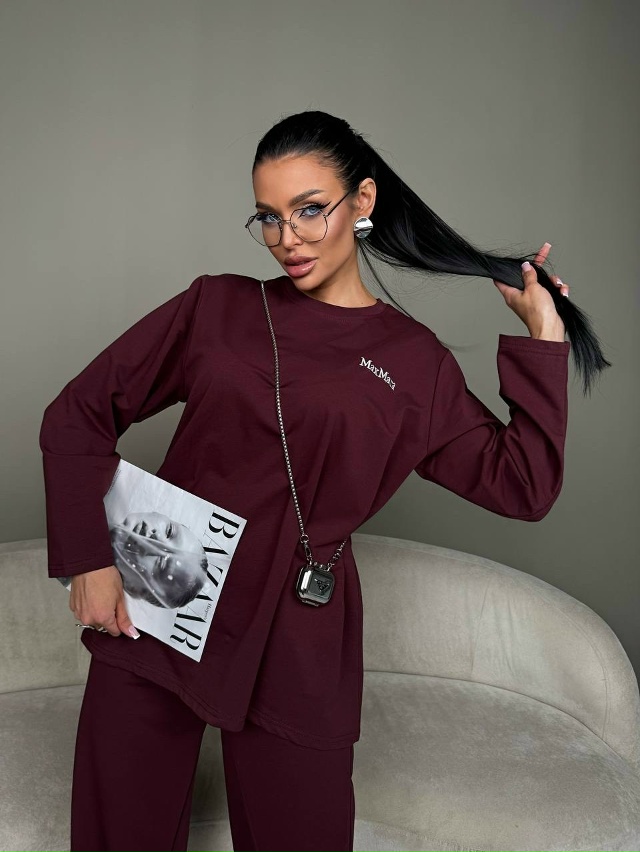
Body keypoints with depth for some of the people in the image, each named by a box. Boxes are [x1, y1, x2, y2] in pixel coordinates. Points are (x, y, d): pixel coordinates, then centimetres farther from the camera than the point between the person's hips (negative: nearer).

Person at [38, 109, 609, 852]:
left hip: (298, 647, 0)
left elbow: (522, 487, 1)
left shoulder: (412, 361, 3)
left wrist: (543, 338, 0)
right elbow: (78, 416, 4)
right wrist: (86, 557, -5)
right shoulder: (216, 307, 3)